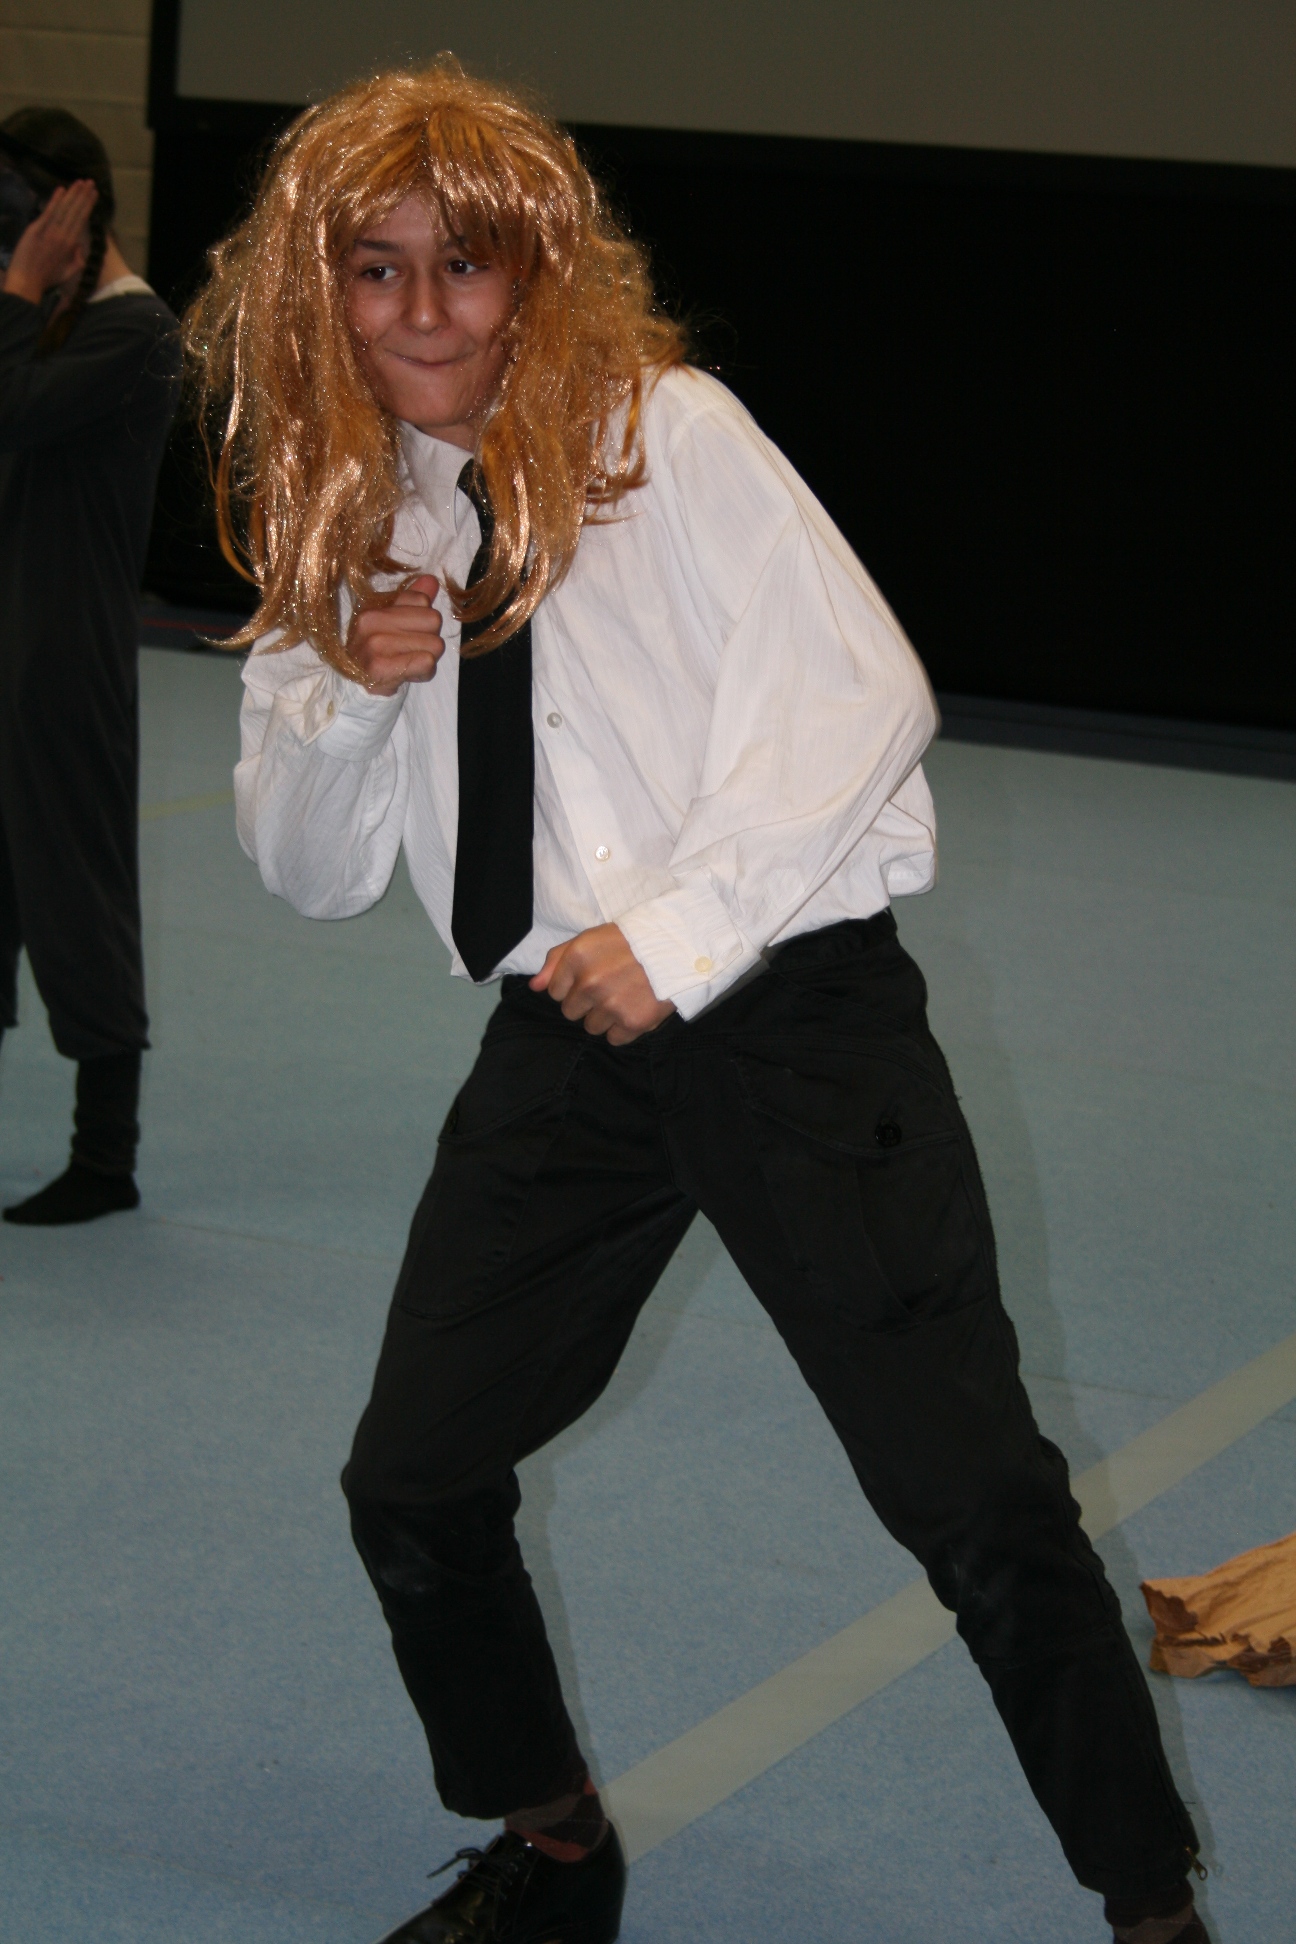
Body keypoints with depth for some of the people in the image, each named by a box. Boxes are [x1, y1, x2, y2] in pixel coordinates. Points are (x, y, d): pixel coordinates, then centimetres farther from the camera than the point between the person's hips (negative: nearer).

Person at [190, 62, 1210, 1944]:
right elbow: (313, 871, 14)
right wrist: (351, 691, -6)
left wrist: (682, 928, -17)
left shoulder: (665, 430, -6)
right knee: (412, 1484, 6)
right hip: (569, 1037, 6)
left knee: (974, 1498, -6)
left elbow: (862, 692, -13)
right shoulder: (348, 522, 10)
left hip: (792, 1011, -5)